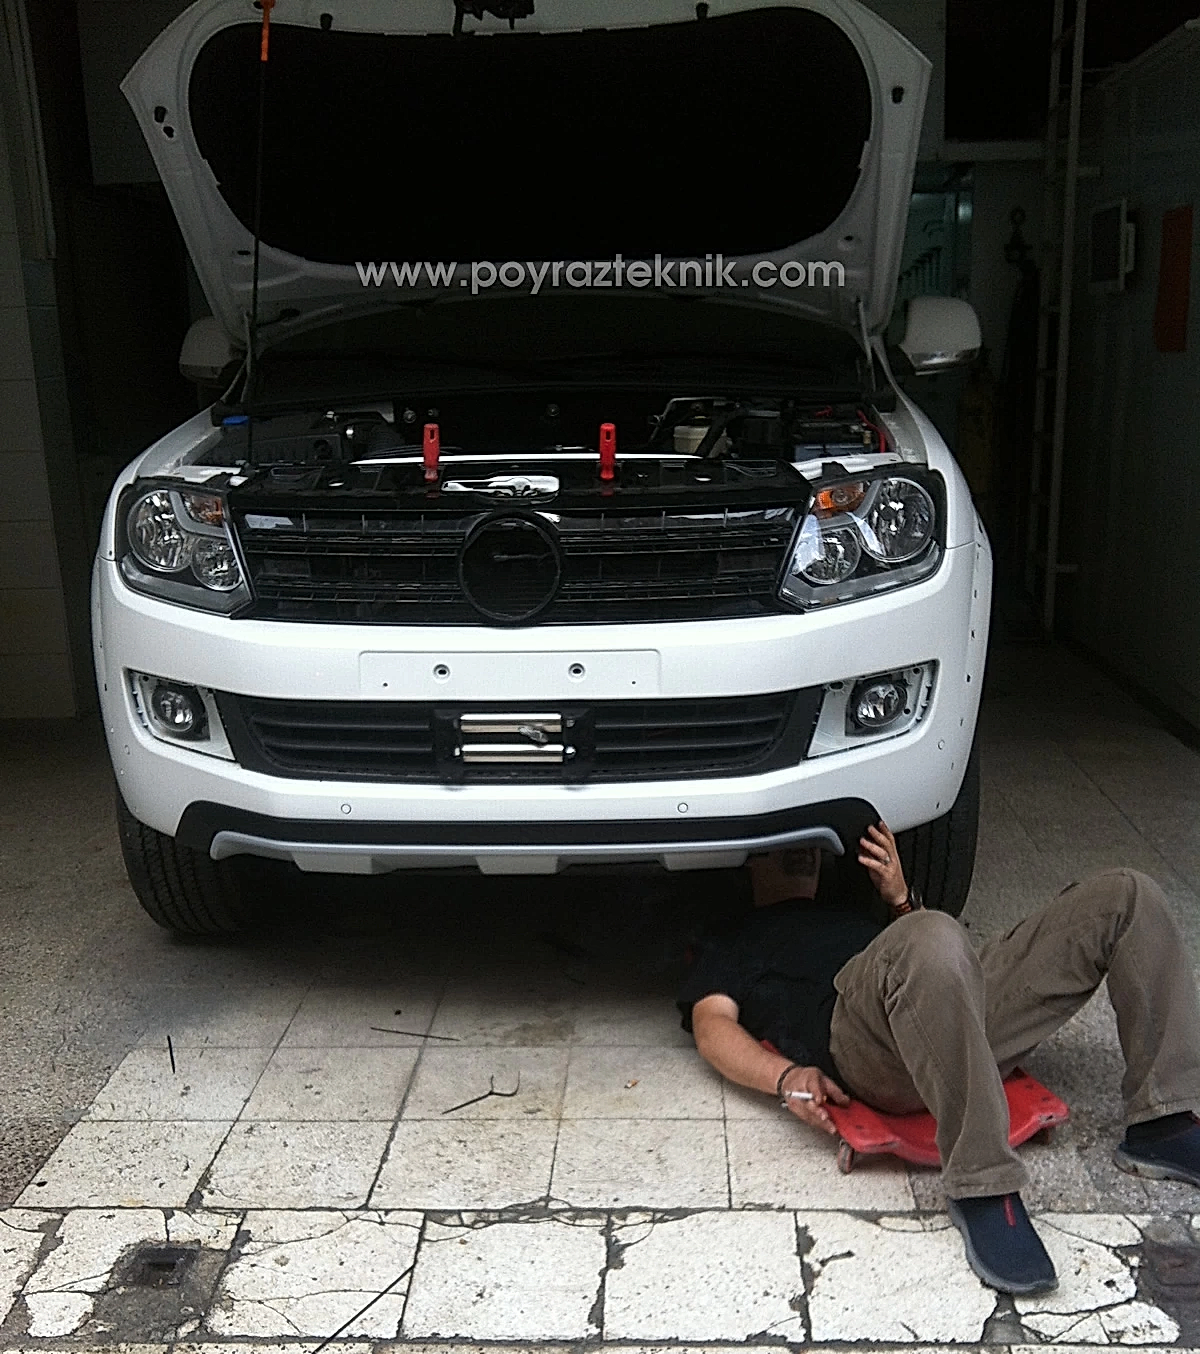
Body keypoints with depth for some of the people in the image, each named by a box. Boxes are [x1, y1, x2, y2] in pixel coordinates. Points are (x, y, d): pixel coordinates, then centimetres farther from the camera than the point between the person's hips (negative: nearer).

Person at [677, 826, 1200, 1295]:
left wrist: (901, 901, 15)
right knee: (931, 940, -41)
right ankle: (982, 1188, -33)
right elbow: (712, 1025, 9)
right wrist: (786, 1075, -11)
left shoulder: (854, 909, 44)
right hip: (859, 1043, -6)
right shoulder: (732, 939, 30)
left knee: (1128, 897, 0)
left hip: (971, 1009, 6)